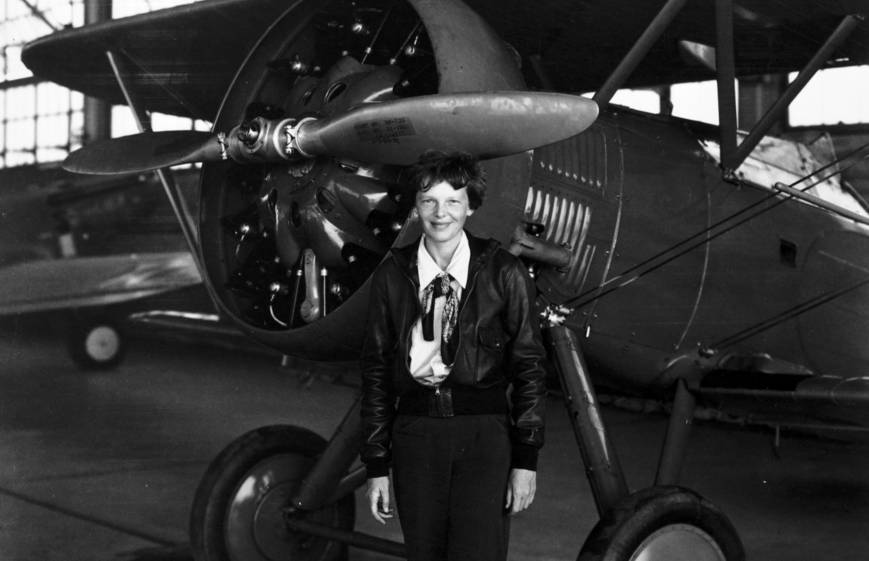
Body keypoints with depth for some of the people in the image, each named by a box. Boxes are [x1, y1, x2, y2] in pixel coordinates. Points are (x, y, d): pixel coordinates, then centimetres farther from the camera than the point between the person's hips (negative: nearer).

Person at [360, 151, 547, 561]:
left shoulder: (503, 273, 1)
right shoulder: (392, 275, 6)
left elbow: (528, 365, 3)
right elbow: (376, 369, 9)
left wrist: (525, 459, -2)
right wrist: (376, 465, 6)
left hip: (483, 434, -2)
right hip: (414, 432, 2)